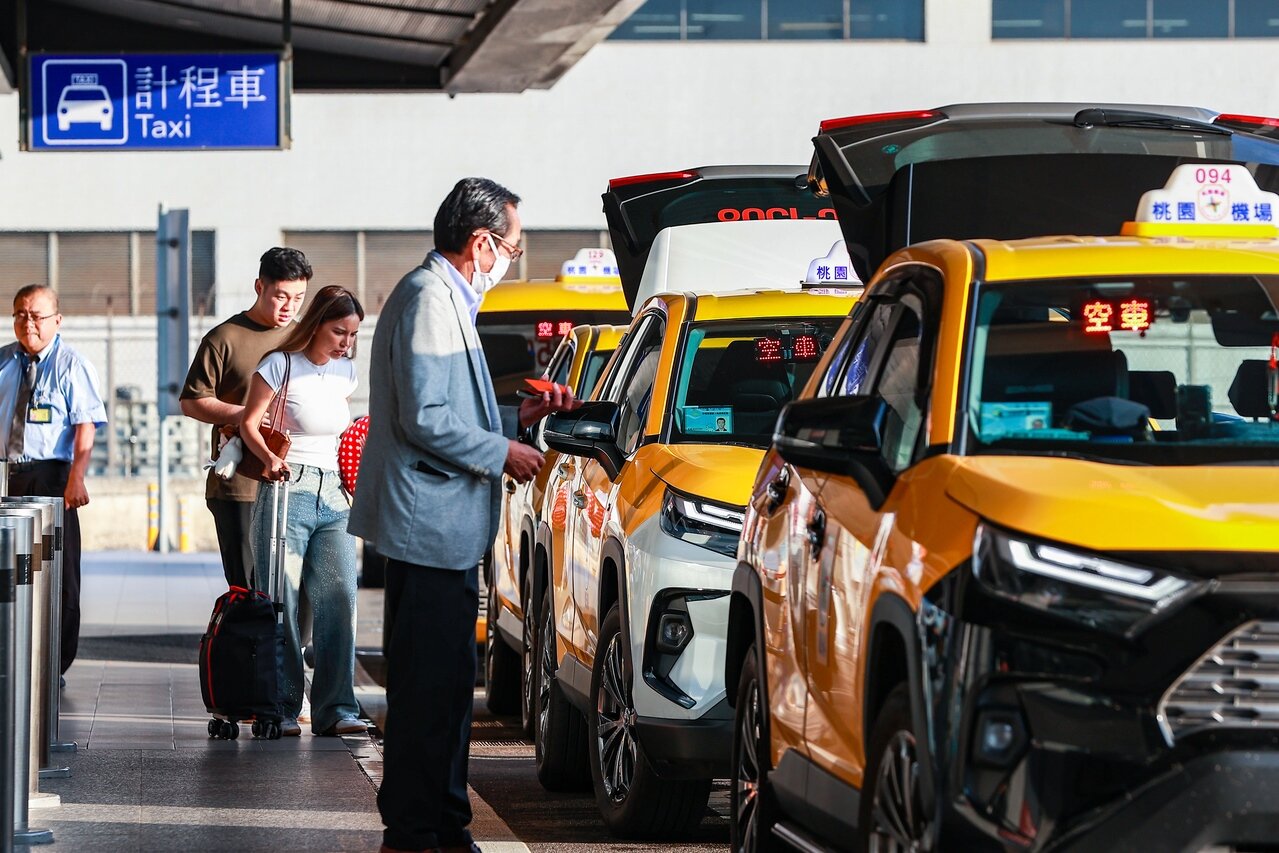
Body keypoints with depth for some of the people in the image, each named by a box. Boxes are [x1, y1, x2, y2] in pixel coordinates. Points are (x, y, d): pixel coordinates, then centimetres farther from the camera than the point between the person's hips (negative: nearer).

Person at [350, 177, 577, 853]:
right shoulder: (428, 299, -15)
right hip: (430, 525, -11)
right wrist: (503, 454, -12)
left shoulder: (445, 297, 19)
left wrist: (518, 417, 17)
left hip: (441, 525, 11)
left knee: (442, 682, 14)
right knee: (429, 686, -8)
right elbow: (426, 420, -21)